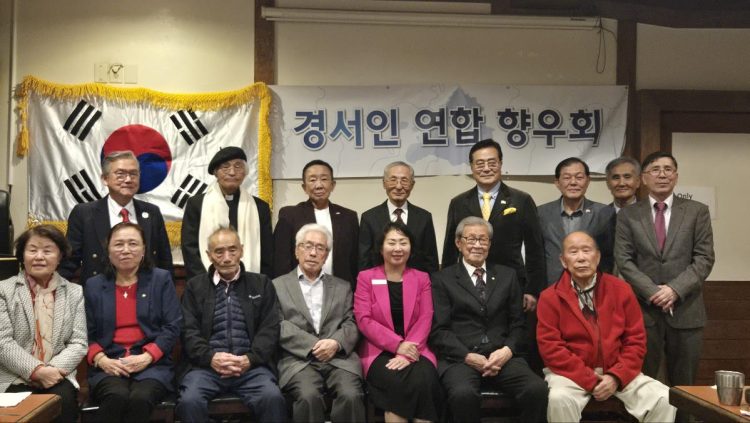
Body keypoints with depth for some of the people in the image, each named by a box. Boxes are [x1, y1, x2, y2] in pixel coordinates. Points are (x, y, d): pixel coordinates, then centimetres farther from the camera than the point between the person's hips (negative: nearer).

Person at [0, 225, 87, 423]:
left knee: (65, 401, -29)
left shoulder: (75, 292, 12)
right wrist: (36, 371, -17)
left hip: (57, 376, 2)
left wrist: (53, 370, -14)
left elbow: (79, 343, 5)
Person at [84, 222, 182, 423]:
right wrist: (100, 359, -10)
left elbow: (172, 326, 2)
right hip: (109, 365, 1)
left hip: (152, 364, -1)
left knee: (141, 397, -33)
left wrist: (147, 357, -12)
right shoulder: (93, 285, 15)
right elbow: (87, 333, 10)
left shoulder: (161, 279, 9)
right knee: (116, 397, -32)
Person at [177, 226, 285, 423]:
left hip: (251, 366, 0)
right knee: (189, 401, -31)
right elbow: (189, 331, 6)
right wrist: (210, 357, -12)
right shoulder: (195, 286, 16)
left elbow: (270, 329, 6)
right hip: (206, 365, 0)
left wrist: (250, 359, -10)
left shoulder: (262, 284, 15)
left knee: (273, 399, -30)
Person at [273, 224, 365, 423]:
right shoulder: (278, 285, 13)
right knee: (309, 396, -33)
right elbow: (279, 327, 0)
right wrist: (313, 346, -11)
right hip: (298, 359, -2)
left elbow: (351, 325, 10)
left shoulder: (342, 287, 21)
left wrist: (336, 343, -12)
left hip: (339, 358, 2)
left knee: (351, 395, -28)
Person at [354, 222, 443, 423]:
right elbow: (364, 320, -3)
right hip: (379, 351, -1)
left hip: (414, 350, 2)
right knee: (398, 383, -33)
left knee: (424, 382, -32)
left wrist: (407, 353, -15)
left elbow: (425, 319, 2)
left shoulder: (421, 278, 13)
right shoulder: (366, 277, 7)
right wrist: (397, 345, -15)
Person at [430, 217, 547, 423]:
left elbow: (518, 324, 13)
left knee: (537, 389, -26)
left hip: (501, 357, 3)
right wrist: (469, 357, -13)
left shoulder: (507, 275, 18)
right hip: (459, 358, -3)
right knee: (463, 394, -35)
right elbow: (439, 330, 0)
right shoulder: (442, 279, 8)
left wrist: (507, 350, -7)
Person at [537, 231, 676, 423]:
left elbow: (636, 340, 3)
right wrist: (589, 380, -16)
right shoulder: (550, 297, -4)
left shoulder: (621, 289, 3)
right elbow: (550, 347, -9)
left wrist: (616, 377, -12)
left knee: (663, 399, -19)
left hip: (618, 374, 2)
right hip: (573, 374, -2)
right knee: (558, 399, -34)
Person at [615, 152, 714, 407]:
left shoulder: (697, 211, 6)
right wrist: (652, 291, -12)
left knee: (683, 386, 8)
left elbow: (704, 258, 0)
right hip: (643, 310, 0)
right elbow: (623, 260, 0)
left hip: (686, 310, 0)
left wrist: (675, 289, -13)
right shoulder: (628, 215, 6)